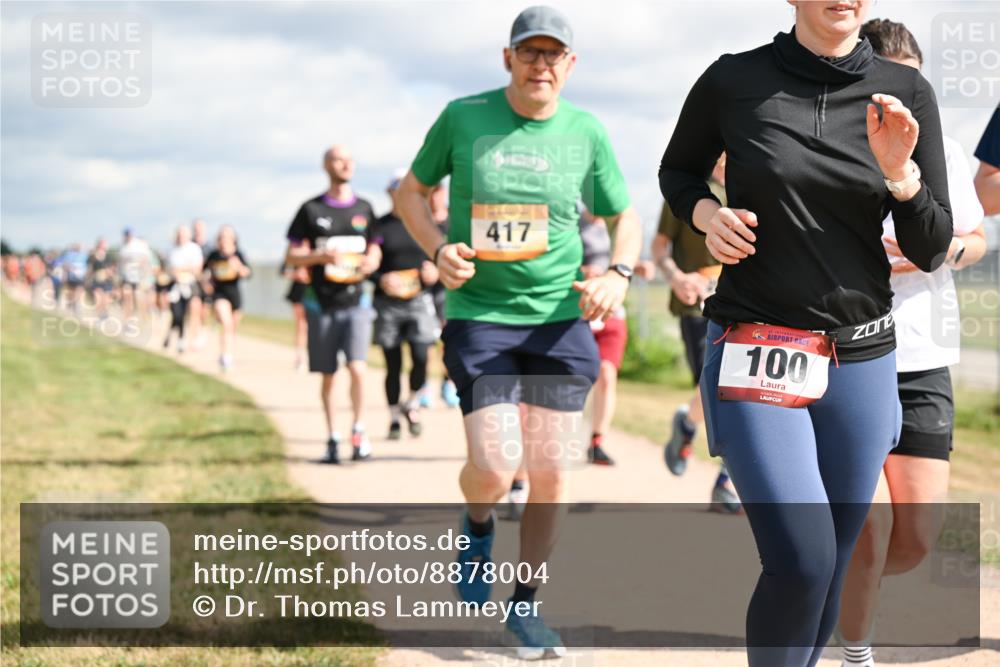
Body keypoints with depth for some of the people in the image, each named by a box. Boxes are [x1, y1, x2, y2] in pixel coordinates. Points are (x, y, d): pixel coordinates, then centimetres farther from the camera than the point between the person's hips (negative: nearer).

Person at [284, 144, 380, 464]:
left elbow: (375, 252, 17)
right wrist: (321, 255, -15)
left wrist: (370, 264, -7)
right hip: (321, 303, 0)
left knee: (357, 367, -17)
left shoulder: (364, 209, 9)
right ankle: (332, 438, 18)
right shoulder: (311, 210, 3)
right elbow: (292, 257, 3)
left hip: (355, 302, 0)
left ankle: (359, 431, -4)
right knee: (327, 376, 7)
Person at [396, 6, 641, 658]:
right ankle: (478, 525, 23)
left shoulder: (585, 133, 2)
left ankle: (526, 604, 22)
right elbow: (412, 192, 11)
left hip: (560, 319, 2)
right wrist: (439, 249, -8)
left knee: (550, 475, 3)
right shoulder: (463, 117, -1)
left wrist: (618, 274, -7)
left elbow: (626, 217, 13)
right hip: (479, 316, -2)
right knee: (493, 468, -14)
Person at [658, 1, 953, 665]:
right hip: (756, 354, -3)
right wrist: (706, 212, -5)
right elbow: (678, 171, 16)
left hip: (861, 358, 3)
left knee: (830, 568, 9)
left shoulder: (905, 93, 1)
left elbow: (930, 251, 2)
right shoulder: (734, 82, -4)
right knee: (802, 561, -18)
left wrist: (900, 172, -16)